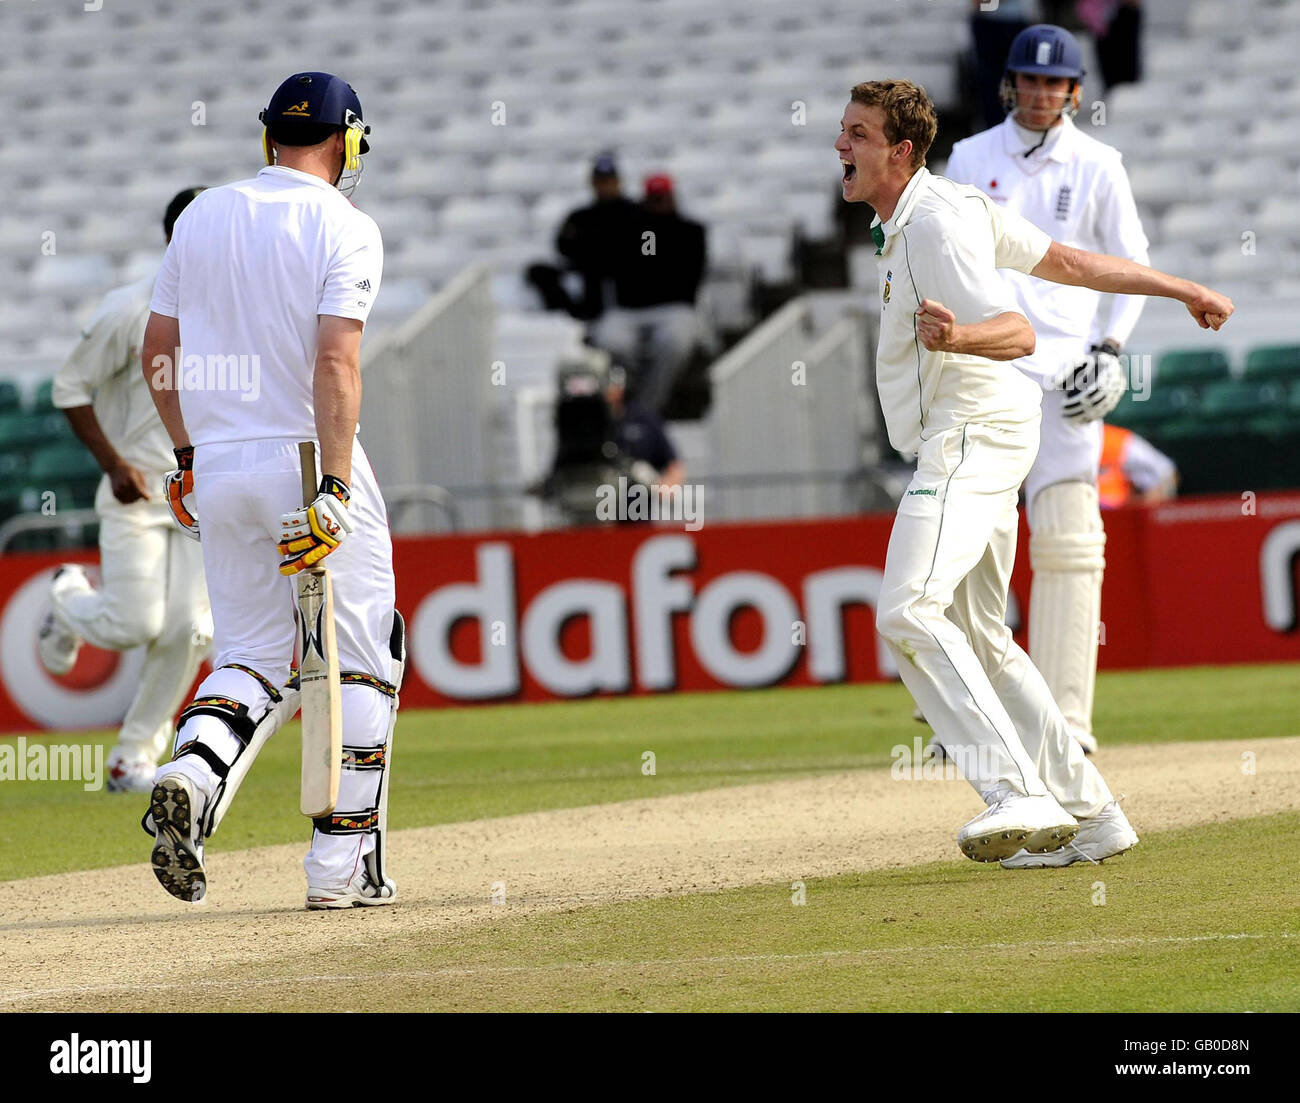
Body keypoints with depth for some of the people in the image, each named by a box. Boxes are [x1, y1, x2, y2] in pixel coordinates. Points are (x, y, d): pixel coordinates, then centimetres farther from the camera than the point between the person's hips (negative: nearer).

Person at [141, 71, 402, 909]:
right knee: (359, 659, 6)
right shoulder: (344, 228, -8)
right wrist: (335, 487, -24)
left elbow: (157, 349, 12)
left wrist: (187, 453, 23)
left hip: (219, 466, 5)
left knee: (254, 658, 12)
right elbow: (336, 360, -19)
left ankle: (192, 776, -19)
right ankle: (344, 864, 3)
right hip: (308, 457, -5)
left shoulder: (202, 217, 9)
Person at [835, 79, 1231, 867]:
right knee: (979, 641, 16)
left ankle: (1020, 797, -34)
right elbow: (1066, 260, 18)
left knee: (909, 613, -26)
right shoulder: (948, 205, 13)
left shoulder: (935, 224, -17)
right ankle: (1090, 816, 21)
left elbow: (1020, 333, -27)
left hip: (971, 438, -11)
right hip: (964, 446, 11)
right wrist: (1182, 290, 22)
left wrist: (955, 337, -48)